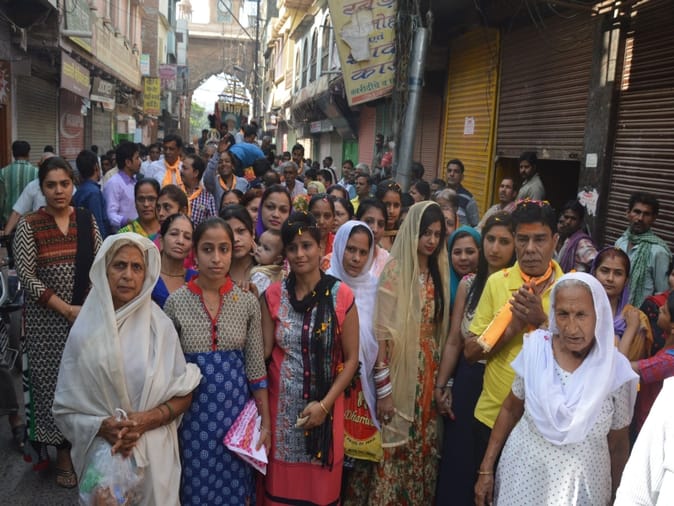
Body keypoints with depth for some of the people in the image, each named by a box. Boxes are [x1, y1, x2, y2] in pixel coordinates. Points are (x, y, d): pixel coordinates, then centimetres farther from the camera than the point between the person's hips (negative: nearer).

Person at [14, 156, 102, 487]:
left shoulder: (86, 220, 4)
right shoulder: (29, 225, -4)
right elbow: (26, 276, -9)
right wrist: (66, 309, -15)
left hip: (87, 315, 2)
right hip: (47, 320, -2)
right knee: (53, 383, 4)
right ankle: (63, 453, 20)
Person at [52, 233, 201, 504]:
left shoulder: (160, 326, -7)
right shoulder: (84, 332, -7)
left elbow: (184, 395, -2)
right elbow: (65, 407, -2)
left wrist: (147, 420, -16)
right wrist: (102, 427, -17)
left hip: (156, 455, 0)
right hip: (103, 454, 0)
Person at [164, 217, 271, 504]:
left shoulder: (248, 302, -4)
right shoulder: (176, 302, -6)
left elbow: (256, 366, 0)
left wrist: (265, 421, 0)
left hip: (235, 405, 1)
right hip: (193, 409, 0)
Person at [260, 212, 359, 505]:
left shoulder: (341, 296, -7)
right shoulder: (273, 295, -1)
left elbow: (351, 359, -4)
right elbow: (264, 352, 2)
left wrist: (325, 404, -11)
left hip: (325, 406, -1)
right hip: (282, 405, 1)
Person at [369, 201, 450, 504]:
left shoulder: (439, 271, 8)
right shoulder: (395, 270, -11)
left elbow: (441, 328, 12)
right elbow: (382, 331, -15)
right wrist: (382, 388, -17)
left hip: (429, 371, 6)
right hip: (400, 370, -6)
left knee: (424, 448, 15)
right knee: (394, 448, 3)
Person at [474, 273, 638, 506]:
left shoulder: (615, 370, -13)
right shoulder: (536, 348, -11)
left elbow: (618, 445, 0)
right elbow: (510, 410, 0)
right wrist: (486, 469, 0)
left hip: (581, 485, -1)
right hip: (522, 475, 1)